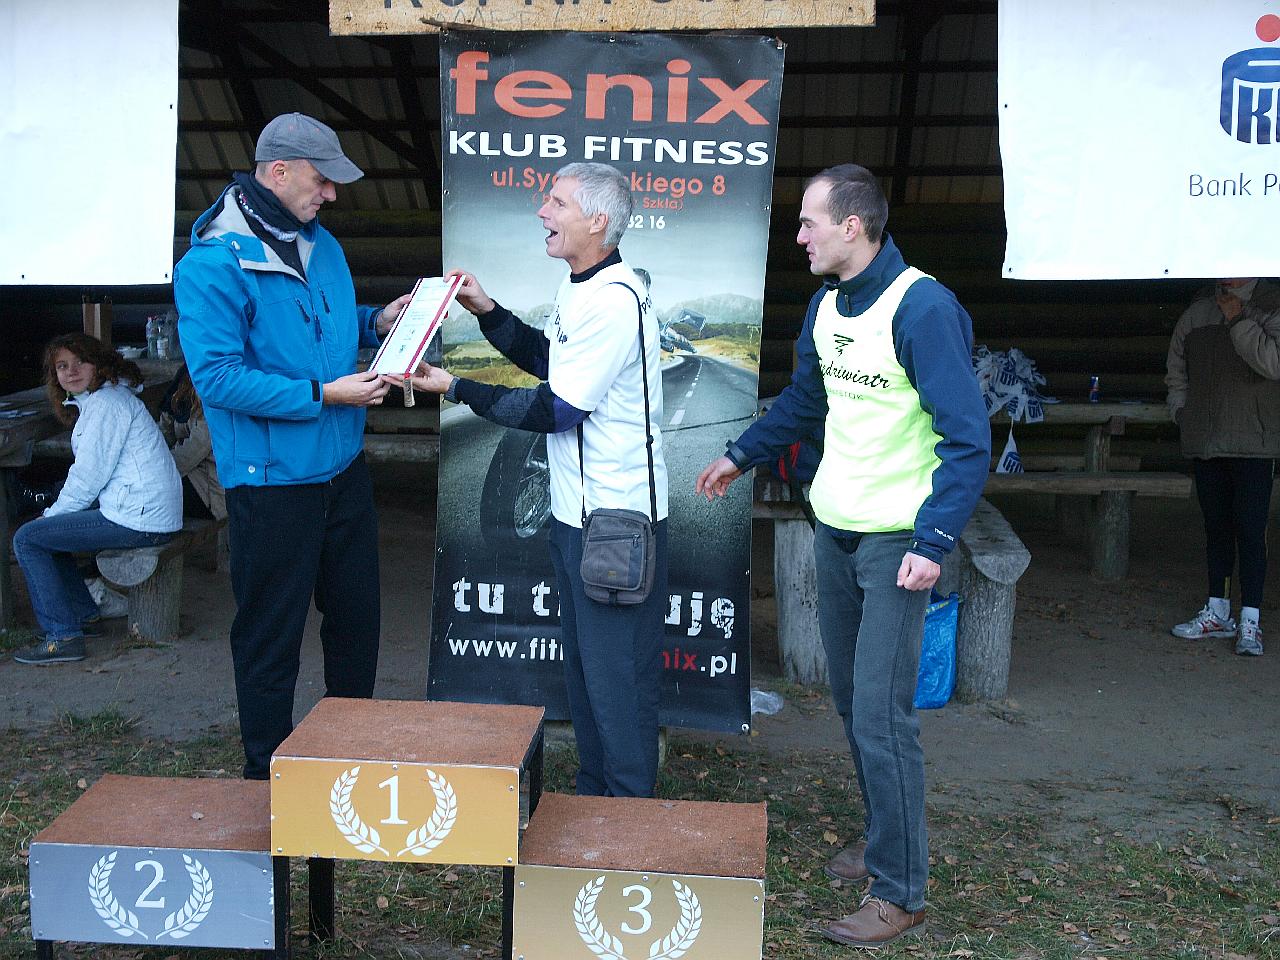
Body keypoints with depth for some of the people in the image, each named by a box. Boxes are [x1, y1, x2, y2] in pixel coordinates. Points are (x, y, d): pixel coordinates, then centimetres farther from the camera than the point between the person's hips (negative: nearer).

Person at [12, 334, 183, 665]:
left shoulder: (106, 403, -12)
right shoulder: (94, 401, 20)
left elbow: (89, 476, -15)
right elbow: (89, 473, 18)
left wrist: (52, 514, -2)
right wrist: (53, 514, 9)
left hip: (139, 518, -10)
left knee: (27, 539, -5)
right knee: (46, 529, 23)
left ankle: (63, 635, -3)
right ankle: (85, 615, 25)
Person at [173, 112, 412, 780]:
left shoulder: (320, 244, 9)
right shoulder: (213, 262, -16)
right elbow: (217, 375, -22)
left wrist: (376, 322, 3)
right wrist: (323, 395, -23)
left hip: (343, 468, 8)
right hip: (272, 480, -8)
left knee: (356, 614, 18)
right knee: (271, 636, 6)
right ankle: (266, 775, 25)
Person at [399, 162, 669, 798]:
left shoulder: (615, 299, -21)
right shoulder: (580, 290, 10)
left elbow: (552, 410, -21)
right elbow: (548, 359, 26)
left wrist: (457, 389, -13)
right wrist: (487, 311, 14)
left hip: (616, 517, -11)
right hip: (574, 509, 11)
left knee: (617, 674, 0)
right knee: (582, 663, 19)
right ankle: (592, 796, 34)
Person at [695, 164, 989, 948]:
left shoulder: (922, 307, -18)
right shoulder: (827, 304, 7)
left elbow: (967, 435, -20)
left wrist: (934, 543, -26)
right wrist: (742, 456, 28)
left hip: (897, 540, -8)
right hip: (835, 529, 8)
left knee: (881, 713, -6)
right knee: (851, 698, 15)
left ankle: (901, 895, 8)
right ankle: (887, 839, 33)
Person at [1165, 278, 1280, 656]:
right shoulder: (1198, 310, 9)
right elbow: (1177, 369, 19)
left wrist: (1237, 320, -14)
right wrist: (1181, 410, 9)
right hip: (1205, 441, 5)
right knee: (1216, 527, 13)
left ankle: (1250, 623, 1)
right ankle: (1218, 613, 23)